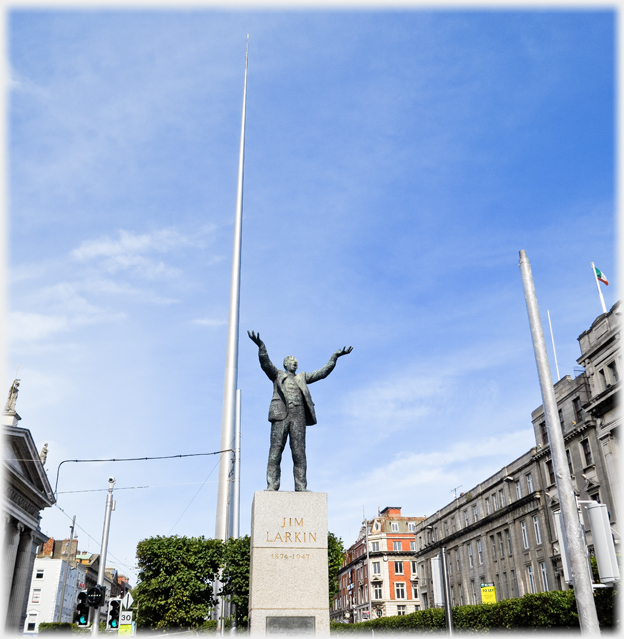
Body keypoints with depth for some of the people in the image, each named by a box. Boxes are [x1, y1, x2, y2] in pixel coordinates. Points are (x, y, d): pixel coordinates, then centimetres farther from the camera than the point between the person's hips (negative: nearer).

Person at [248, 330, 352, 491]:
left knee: (299, 452, -3)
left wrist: (335, 357, 17)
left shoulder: (302, 377, 28)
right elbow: (265, 363, 3)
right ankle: (272, 485, -8)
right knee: (275, 450, -7)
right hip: (281, 415, -2)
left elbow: (322, 372, 25)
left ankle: (301, 487, -4)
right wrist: (261, 346, -14)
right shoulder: (277, 374, 19)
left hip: (298, 416, 3)